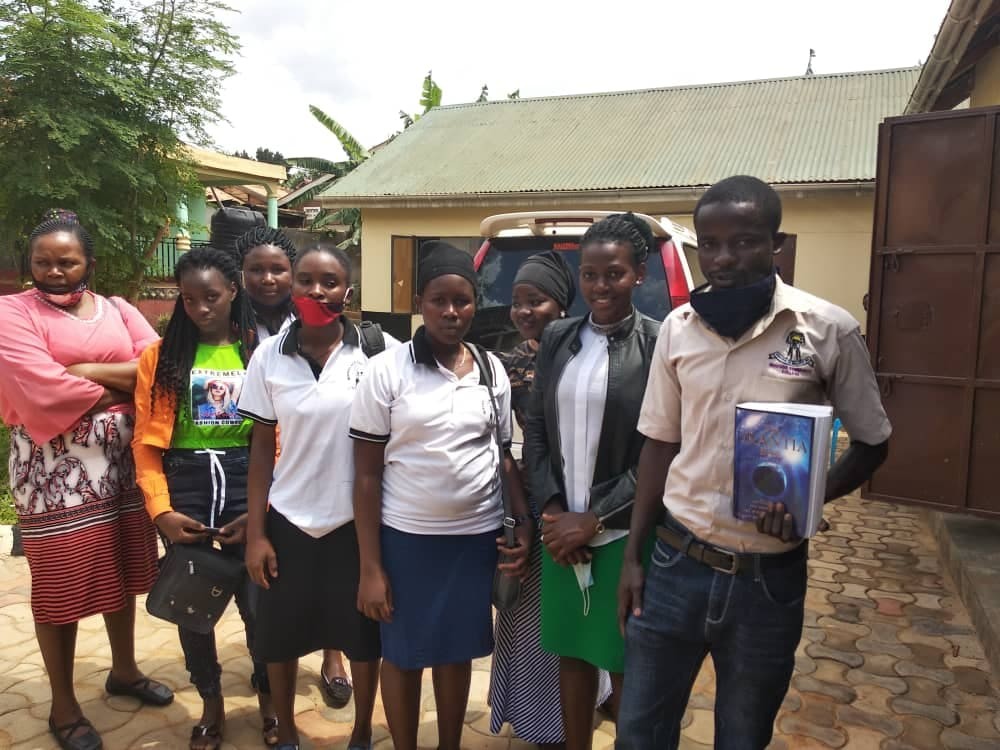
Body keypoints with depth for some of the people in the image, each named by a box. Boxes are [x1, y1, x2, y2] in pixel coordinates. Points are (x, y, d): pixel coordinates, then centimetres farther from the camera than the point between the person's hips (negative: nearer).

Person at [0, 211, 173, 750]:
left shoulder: (119, 310, 10)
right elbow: (43, 389, -18)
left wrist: (85, 369, -14)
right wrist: (121, 392, -9)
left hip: (122, 461, 4)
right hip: (56, 468, -4)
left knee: (123, 569, 16)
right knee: (62, 581, 5)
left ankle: (124, 669, 36)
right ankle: (63, 705, 23)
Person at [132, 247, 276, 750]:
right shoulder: (160, 356, 4)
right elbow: (146, 442, 1)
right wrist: (160, 510, -8)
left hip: (245, 483, -1)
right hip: (184, 486, 2)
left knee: (259, 603, 4)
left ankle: (268, 699, 32)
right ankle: (211, 703, 36)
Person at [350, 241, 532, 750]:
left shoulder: (493, 371, 1)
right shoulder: (386, 371, -9)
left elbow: (505, 456, 9)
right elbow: (367, 475, -7)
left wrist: (525, 522, -3)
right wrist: (370, 566, -9)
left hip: (478, 536, 3)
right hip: (406, 537, -2)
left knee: (458, 651, 18)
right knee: (403, 654, 14)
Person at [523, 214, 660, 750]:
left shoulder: (660, 344, -8)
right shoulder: (557, 338, 5)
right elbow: (535, 429, 6)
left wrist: (594, 520, -12)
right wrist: (550, 509, -5)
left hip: (624, 533, -4)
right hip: (561, 528, 4)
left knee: (624, 664, 12)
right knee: (572, 652, 17)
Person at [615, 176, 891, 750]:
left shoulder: (830, 331, -10)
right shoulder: (678, 328, -2)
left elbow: (872, 443, 1)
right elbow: (661, 444, 6)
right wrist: (633, 555, 5)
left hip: (769, 577, -2)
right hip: (676, 563, 3)